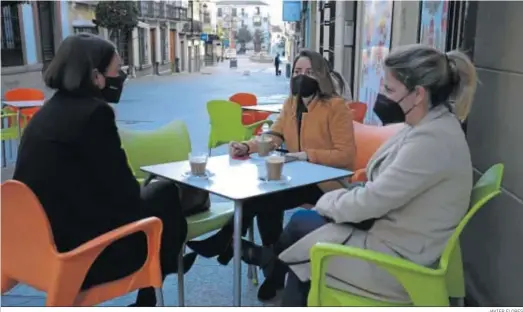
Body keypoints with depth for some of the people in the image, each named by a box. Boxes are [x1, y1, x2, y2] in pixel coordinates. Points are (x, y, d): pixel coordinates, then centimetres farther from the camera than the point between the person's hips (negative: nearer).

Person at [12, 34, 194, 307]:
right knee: (165, 196, 13)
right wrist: (140, 199, 6)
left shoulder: (51, 109, 8)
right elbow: (123, 191, -16)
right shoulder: (94, 112, -20)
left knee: (160, 191, 22)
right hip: (77, 250, -9)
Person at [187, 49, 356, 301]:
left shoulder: (335, 106, -12)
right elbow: (273, 137, 2)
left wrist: (308, 155, -25)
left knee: (264, 198, -23)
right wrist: (247, 146, -16)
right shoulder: (291, 103, 10)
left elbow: (346, 155, -16)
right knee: (263, 198, -22)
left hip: (325, 182, -6)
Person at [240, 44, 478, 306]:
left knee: (302, 225, 3)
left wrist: (327, 203, -6)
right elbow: (380, 191, 10)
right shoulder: (427, 126, 4)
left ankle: (272, 259, 32)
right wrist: (333, 201, 1)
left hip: (399, 258, -8)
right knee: (302, 221, 6)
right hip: (393, 237, 8)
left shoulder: (432, 140, -27)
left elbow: (372, 201, -23)